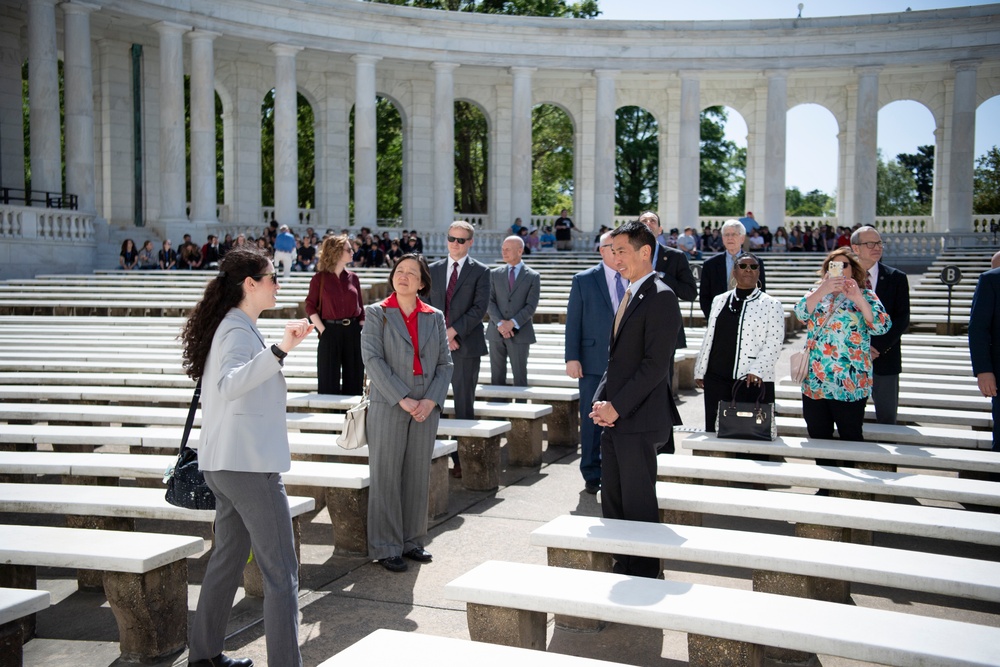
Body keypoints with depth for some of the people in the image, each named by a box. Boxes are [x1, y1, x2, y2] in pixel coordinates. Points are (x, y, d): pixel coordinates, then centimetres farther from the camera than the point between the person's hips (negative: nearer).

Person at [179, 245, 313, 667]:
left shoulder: (232, 326, 14)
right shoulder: (239, 331, -15)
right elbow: (229, 384, -35)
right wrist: (280, 350, -45)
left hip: (224, 464, 10)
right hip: (250, 463, -10)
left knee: (228, 558, 20)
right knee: (281, 575, -7)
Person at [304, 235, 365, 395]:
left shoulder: (353, 278, 8)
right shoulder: (319, 278, -2)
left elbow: (361, 308, 9)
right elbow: (310, 306, -3)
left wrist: (362, 332, 1)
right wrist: (322, 330, -11)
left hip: (353, 332, 3)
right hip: (330, 331, -3)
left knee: (354, 379, 7)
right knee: (329, 382, 3)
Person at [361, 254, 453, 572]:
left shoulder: (435, 317, 10)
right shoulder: (377, 313, 2)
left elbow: (445, 363, 8)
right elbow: (372, 359, -8)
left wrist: (431, 400, -8)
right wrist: (403, 400, -15)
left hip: (426, 408, 3)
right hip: (388, 406, -3)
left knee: (418, 476, 9)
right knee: (386, 477, 1)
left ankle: (412, 541, 22)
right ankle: (386, 547, 10)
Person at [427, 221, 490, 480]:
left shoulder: (480, 271, 2)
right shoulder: (433, 270, 12)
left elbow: (480, 307, -7)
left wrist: (453, 331, -13)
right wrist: (440, 334, -6)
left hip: (466, 345, -3)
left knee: (464, 404, 1)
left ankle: (462, 460, 6)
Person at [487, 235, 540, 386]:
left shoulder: (533, 276, 3)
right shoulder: (495, 274, 10)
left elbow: (531, 306, -5)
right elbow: (489, 302, 2)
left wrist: (512, 323, -16)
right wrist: (500, 323, -13)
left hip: (519, 333, -2)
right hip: (496, 333, 3)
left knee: (520, 377, 0)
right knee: (497, 377, 6)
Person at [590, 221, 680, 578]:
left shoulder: (660, 297, -12)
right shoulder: (629, 296, 17)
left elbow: (655, 364, -18)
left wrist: (616, 406, -16)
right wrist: (601, 401, 6)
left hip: (637, 419, -9)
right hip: (615, 417, 9)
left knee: (638, 503, 0)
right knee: (612, 501, 14)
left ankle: (644, 574, 13)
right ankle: (623, 567, 26)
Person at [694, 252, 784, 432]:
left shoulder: (771, 304, 2)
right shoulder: (719, 300, 15)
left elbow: (774, 343, -6)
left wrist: (757, 370, -18)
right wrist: (700, 371, 13)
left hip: (754, 381, -4)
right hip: (716, 378, 4)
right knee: (714, 429, 7)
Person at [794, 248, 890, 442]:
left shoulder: (865, 296, 3)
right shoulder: (817, 294, 13)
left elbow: (881, 327, -12)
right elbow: (801, 313, -7)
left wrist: (858, 299, -22)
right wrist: (822, 291, -19)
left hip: (850, 384, -3)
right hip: (814, 382, 4)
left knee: (851, 440, 1)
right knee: (818, 439, 11)